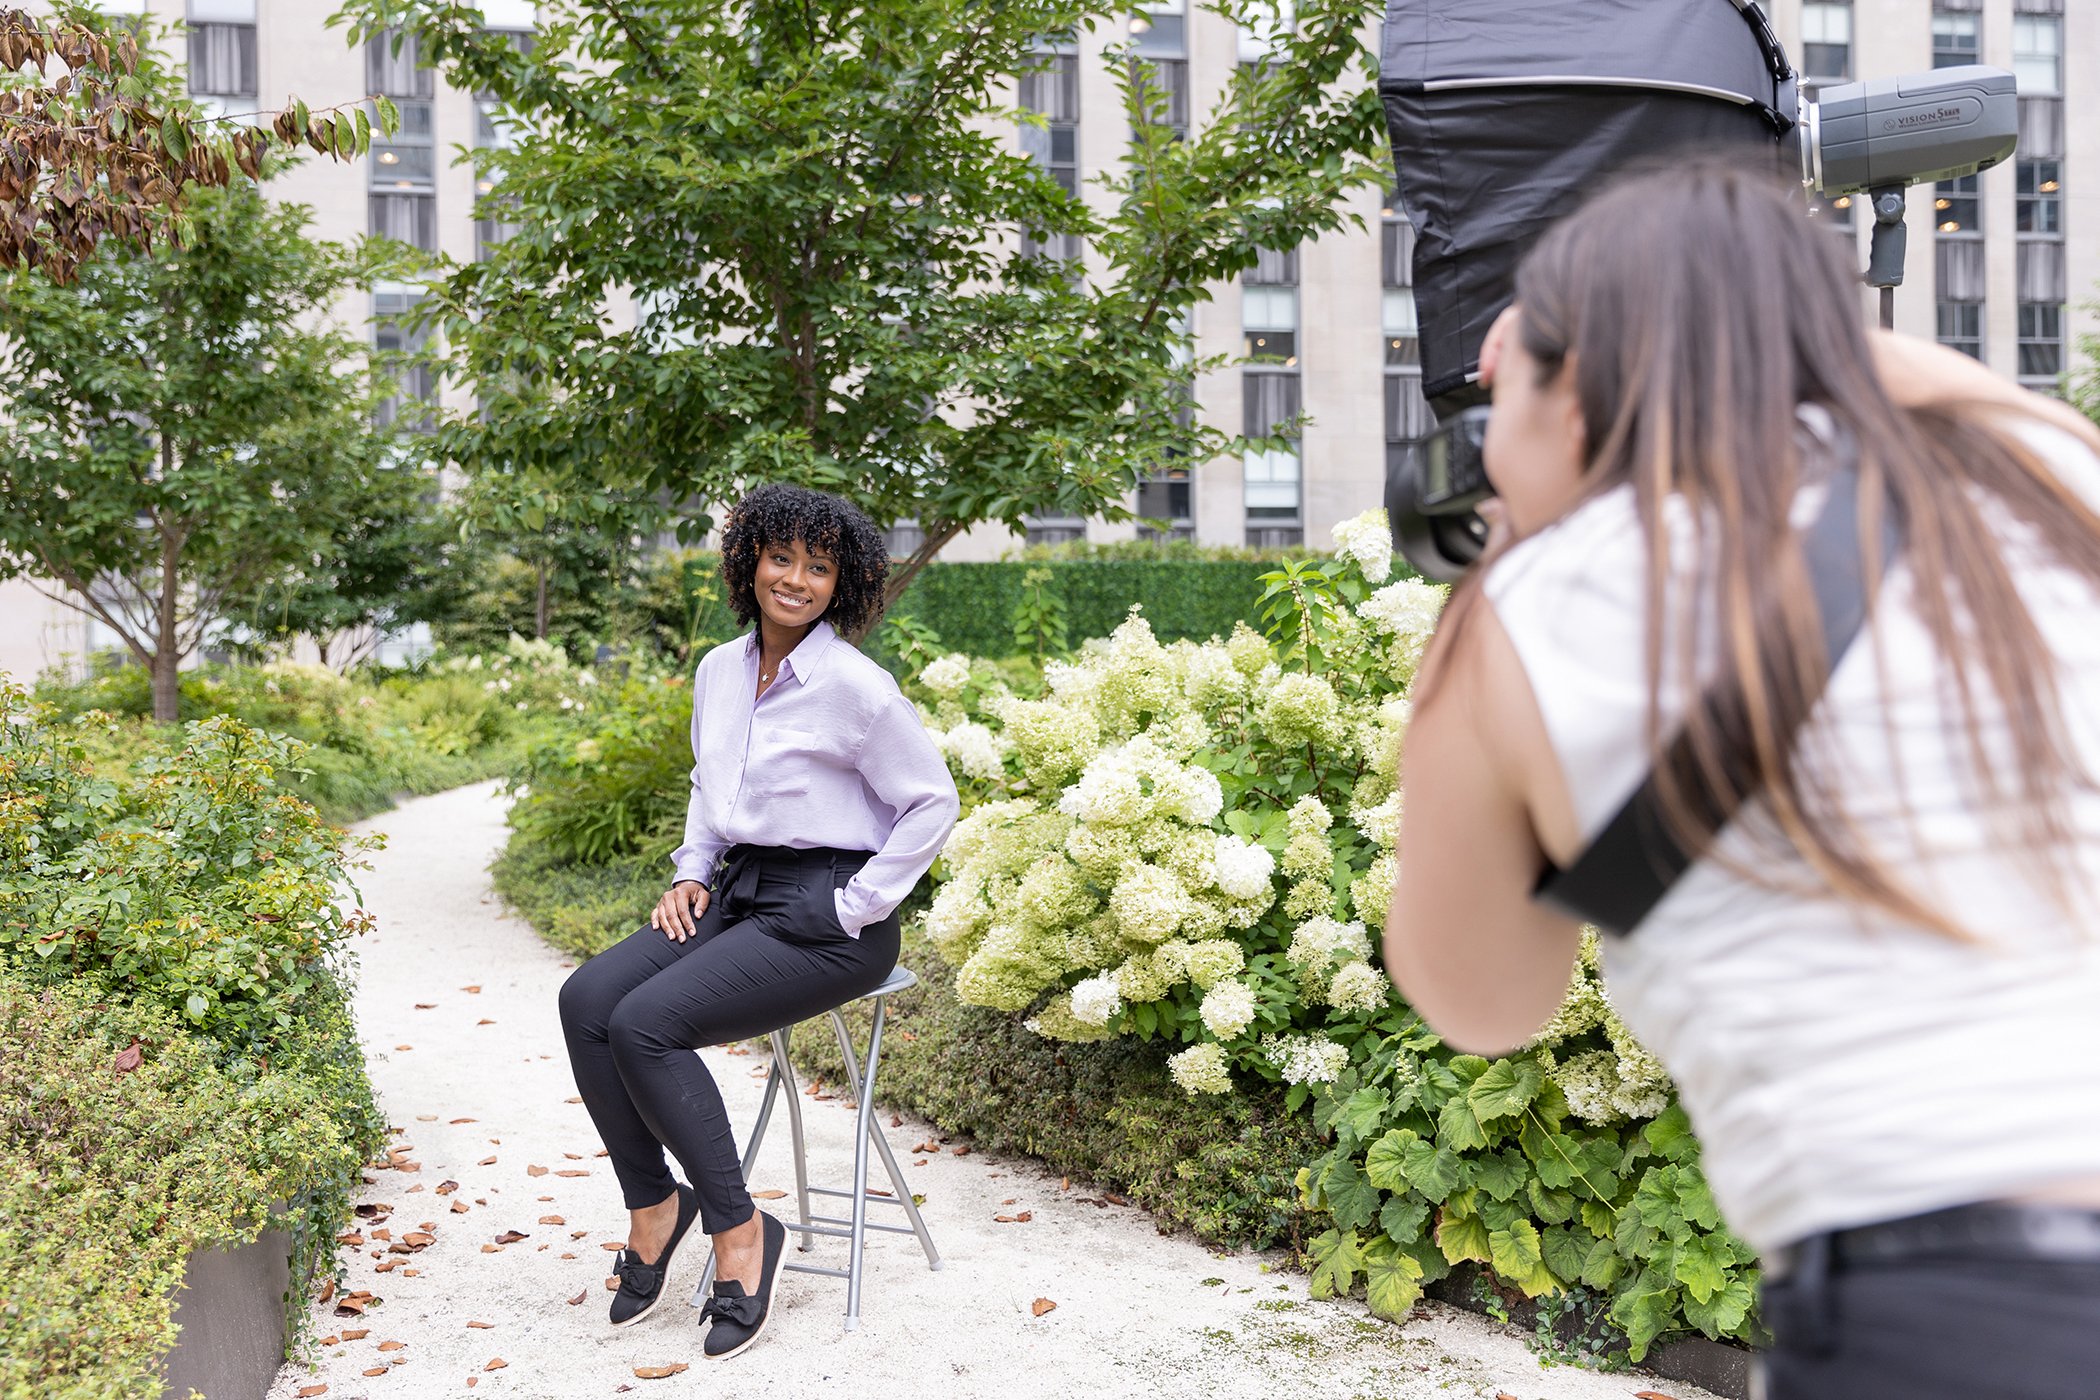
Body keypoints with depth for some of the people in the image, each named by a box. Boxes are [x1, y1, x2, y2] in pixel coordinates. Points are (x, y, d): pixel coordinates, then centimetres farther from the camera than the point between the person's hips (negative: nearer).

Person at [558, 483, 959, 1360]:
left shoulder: (854, 686, -13)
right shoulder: (719, 671, 9)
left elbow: (933, 802, -9)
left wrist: (854, 909, -12)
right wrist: (692, 872, 9)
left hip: (825, 915, -7)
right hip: (739, 893, 7)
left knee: (648, 1023, -23)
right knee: (587, 1000, -14)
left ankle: (739, 1227, -5)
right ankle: (652, 1204, 2)